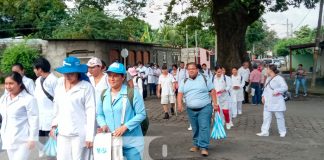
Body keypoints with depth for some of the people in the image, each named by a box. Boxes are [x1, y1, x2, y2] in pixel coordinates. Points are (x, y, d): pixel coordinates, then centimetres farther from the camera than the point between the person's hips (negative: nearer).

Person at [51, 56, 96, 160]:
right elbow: (56, 106, 17)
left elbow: (91, 112, -11)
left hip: (80, 133, -5)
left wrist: (90, 136, -13)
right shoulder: (59, 85, 8)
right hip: (62, 133, 5)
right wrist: (54, 125, 13)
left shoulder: (87, 87, -10)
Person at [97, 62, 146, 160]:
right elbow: (99, 114, 14)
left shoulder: (132, 92, -8)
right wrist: (103, 125, -7)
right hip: (111, 140, 4)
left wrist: (125, 127, -18)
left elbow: (141, 114, -9)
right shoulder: (104, 94, 7)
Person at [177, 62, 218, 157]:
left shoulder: (204, 79, 1)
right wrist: (179, 104, -13)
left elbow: (212, 91, 1)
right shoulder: (184, 81, 9)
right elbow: (180, 93, 4)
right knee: (195, 128, 12)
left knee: (204, 127, -10)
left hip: (205, 108, -3)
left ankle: (204, 147, -9)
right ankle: (196, 145, 26)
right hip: (191, 109, 3)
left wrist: (215, 103, -5)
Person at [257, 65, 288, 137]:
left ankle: (282, 132, 18)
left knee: (279, 117, 4)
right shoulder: (268, 78, 14)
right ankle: (265, 131, 12)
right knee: (266, 117, 7)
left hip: (277, 102, -8)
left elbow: (285, 87, -20)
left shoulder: (279, 78, -13)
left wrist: (277, 91, -27)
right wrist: (263, 96, 9)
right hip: (268, 102, 8)